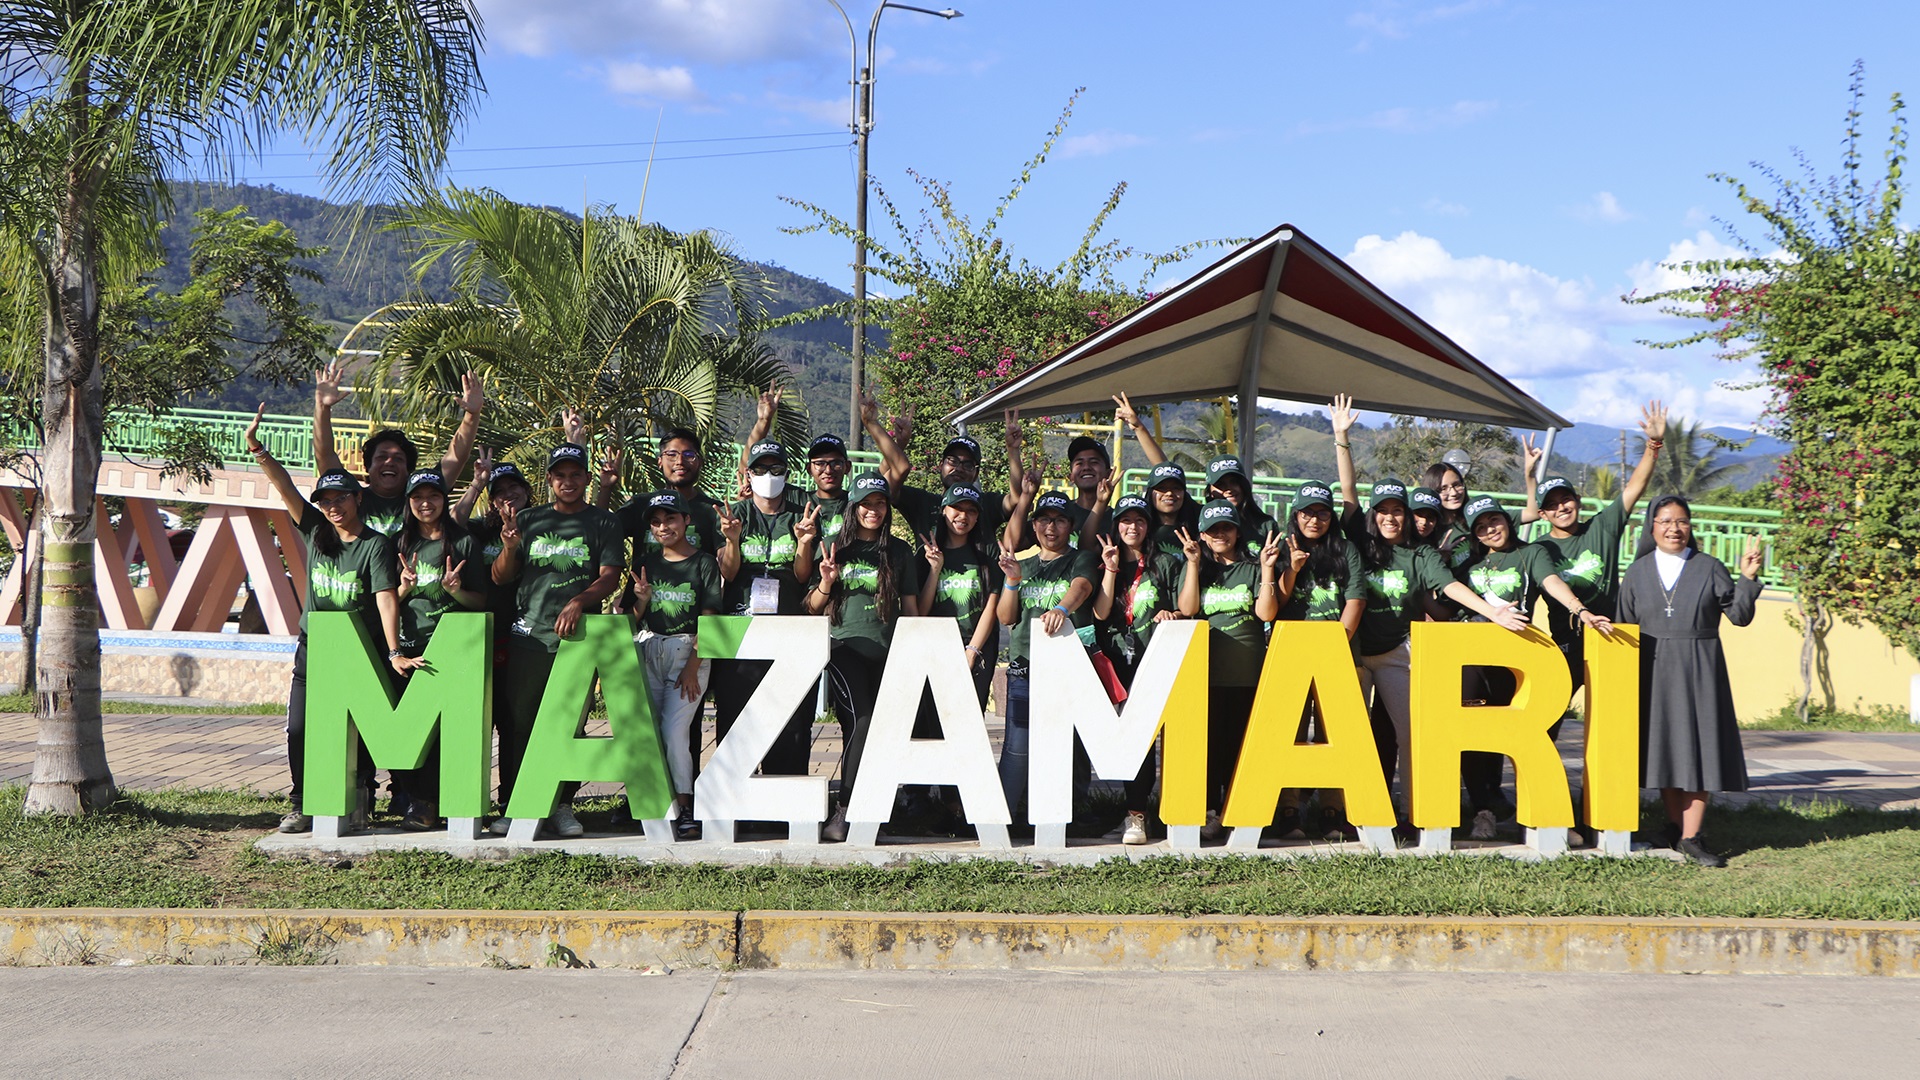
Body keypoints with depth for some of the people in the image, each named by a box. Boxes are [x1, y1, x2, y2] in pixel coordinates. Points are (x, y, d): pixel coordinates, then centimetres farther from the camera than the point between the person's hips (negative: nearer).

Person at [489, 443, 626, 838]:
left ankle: (562, 805, 8)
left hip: (579, 637, -1)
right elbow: (500, 577, 11)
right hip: (527, 637, 2)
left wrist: (579, 601, -19)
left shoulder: (604, 523, 9)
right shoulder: (528, 520, 15)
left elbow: (610, 576, -1)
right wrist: (509, 548, -10)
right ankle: (512, 805, 7)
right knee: (517, 724, 0)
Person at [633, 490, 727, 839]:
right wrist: (642, 600, -9)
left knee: (674, 729, -15)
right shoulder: (646, 564, 12)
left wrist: (693, 666, -11)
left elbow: (708, 619, -4)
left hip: (688, 650, -4)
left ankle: (685, 808, -9)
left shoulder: (704, 563, 0)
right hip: (648, 651, 4)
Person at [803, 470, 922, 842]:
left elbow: (910, 606, 16)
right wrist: (826, 583, -7)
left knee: (876, 725, -3)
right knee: (861, 718, -20)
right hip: (845, 646, -2)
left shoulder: (899, 552, 12)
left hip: (886, 649, 2)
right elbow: (813, 608, 12)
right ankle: (845, 808, -17)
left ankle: (845, 810, 5)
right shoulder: (837, 549, 9)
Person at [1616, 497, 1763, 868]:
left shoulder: (1709, 568, 4)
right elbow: (1625, 626, 9)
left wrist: (1748, 579, -15)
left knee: (1698, 749, -4)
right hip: (1654, 671, 1)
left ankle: (1690, 837, 0)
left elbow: (1739, 615, 0)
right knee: (1664, 749, 5)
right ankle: (1676, 826, 19)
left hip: (1699, 671, -1)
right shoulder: (1638, 572, 8)